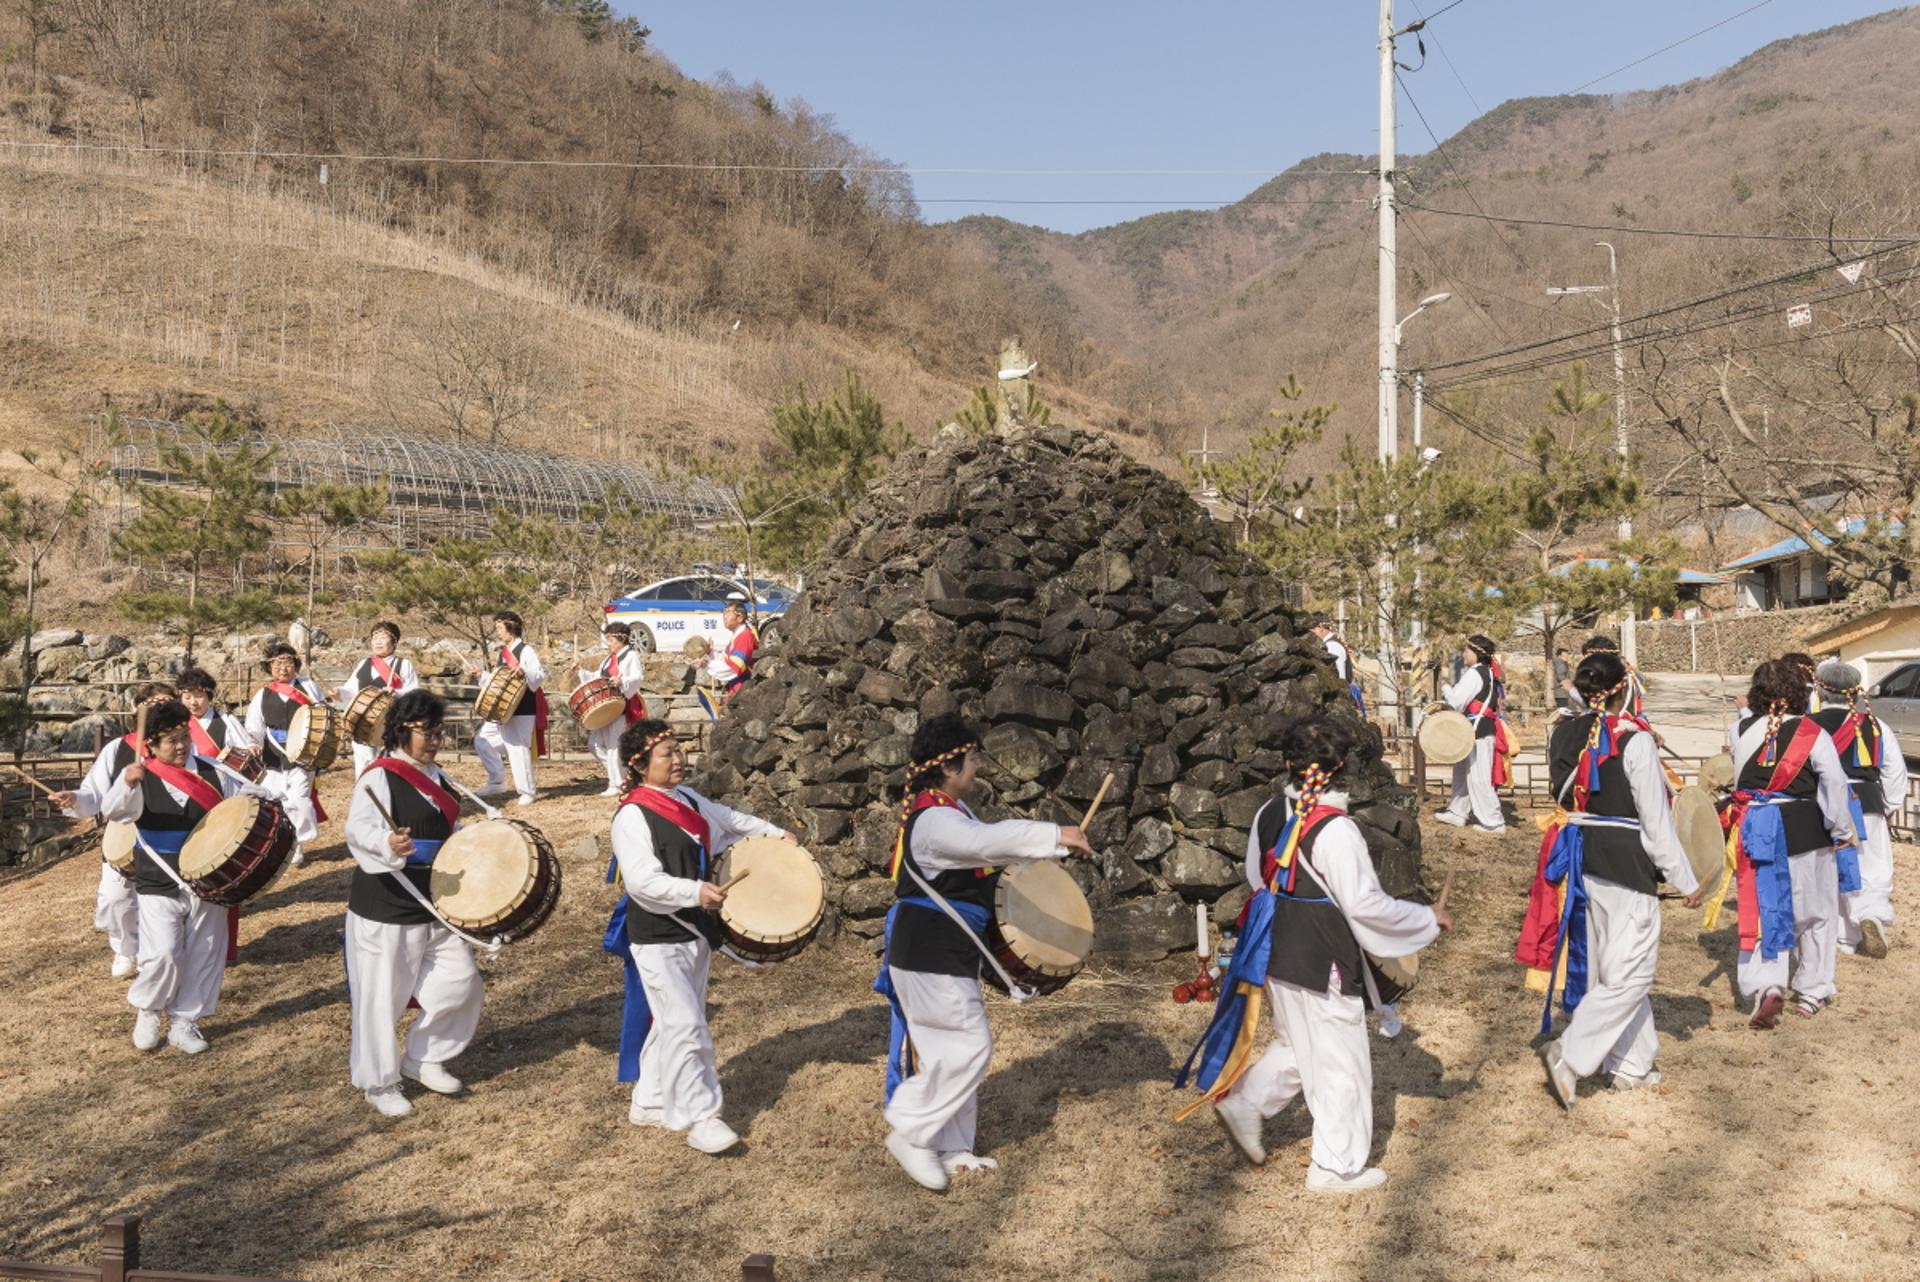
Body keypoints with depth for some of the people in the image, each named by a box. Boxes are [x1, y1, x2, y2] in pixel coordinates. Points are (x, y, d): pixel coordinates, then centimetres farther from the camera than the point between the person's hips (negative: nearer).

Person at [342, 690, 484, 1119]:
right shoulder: (380, 776, -14)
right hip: (385, 909, -8)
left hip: (434, 906, 8)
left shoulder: (434, 777, 11)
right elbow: (359, 826, -31)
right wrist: (387, 843, -51)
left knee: (460, 983, 9)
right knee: (382, 998, 3)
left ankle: (423, 1059, 28)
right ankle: (378, 1083, 21)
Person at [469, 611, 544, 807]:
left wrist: (524, 671, -37)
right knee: (482, 741, 9)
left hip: (522, 710, -9)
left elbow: (541, 676, -21)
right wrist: (481, 675, 16)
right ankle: (497, 782, 20)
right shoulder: (503, 653, 15)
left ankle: (527, 791, 1)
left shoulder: (525, 651, -10)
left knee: (517, 747, -10)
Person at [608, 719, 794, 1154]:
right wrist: (695, 891, -38)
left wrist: (776, 833, 24)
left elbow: (729, 819, 26)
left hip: (695, 931, 8)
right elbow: (643, 880, -28)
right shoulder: (632, 816, -18)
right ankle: (698, 1116, 2)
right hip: (658, 938, -8)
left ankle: (650, 1101, 31)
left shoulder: (687, 800, 7)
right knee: (686, 1027, -10)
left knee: (672, 1023, 17)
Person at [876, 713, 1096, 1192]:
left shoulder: (949, 811, 12)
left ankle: (949, 1150, 24)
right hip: (930, 954, -11)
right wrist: (1054, 836, -33)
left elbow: (984, 843, 19)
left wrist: (1053, 847, 10)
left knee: (950, 1050, 15)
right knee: (969, 1046, -7)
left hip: (947, 952, 11)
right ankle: (911, 1133, 3)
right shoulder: (933, 820, -22)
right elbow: (988, 840, -36)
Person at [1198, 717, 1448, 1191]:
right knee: (1341, 1064, 8)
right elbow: (1366, 904, -19)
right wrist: (1429, 918, -6)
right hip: (1324, 966, -7)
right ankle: (1338, 1167, 18)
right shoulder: (1335, 831, -22)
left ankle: (1242, 1103, 24)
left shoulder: (1268, 817, -1)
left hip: (1275, 955, 7)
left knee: (1295, 1046, 27)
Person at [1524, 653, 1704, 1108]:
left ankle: (1632, 1065, 27)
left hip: (1580, 861, 7)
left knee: (1611, 966, 17)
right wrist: (1686, 880, -4)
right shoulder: (1636, 741, -15)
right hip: (1626, 865, -7)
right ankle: (1569, 1054, -7)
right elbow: (1656, 820, -12)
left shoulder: (1563, 737, 3)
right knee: (1629, 973, 0)